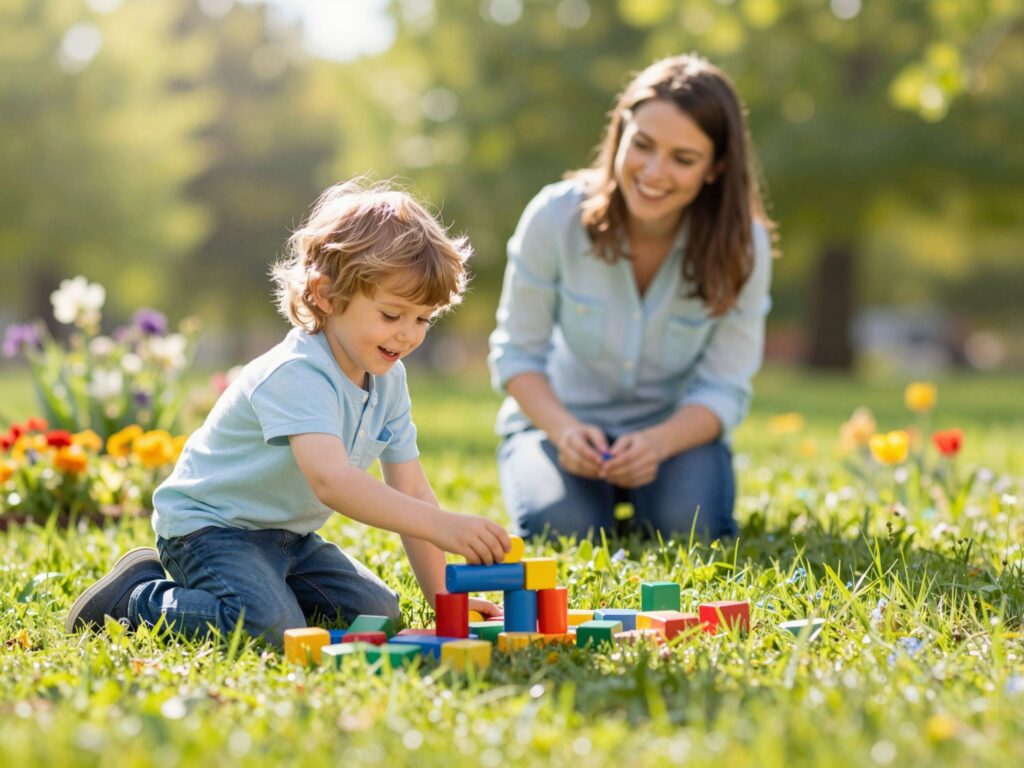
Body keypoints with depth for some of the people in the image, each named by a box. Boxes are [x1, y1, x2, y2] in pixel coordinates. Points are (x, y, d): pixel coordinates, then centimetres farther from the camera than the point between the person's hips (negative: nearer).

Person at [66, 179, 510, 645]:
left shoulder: (389, 380, 0)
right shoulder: (296, 376, -29)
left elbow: (412, 495, 2)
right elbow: (331, 480, -46)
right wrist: (440, 526, -54)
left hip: (288, 536, 9)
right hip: (210, 524, -9)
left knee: (378, 612, -1)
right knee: (273, 630, -29)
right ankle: (140, 596, -6)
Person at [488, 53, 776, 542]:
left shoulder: (741, 247, -17)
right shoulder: (556, 217, -19)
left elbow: (725, 388, -13)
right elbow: (516, 353, -10)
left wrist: (658, 443, -32)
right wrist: (563, 429, -28)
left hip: (676, 426, 1)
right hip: (561, 417, 0)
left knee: (688, 527, -26)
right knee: (560, 527, -26)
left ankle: (641, 484, 10)